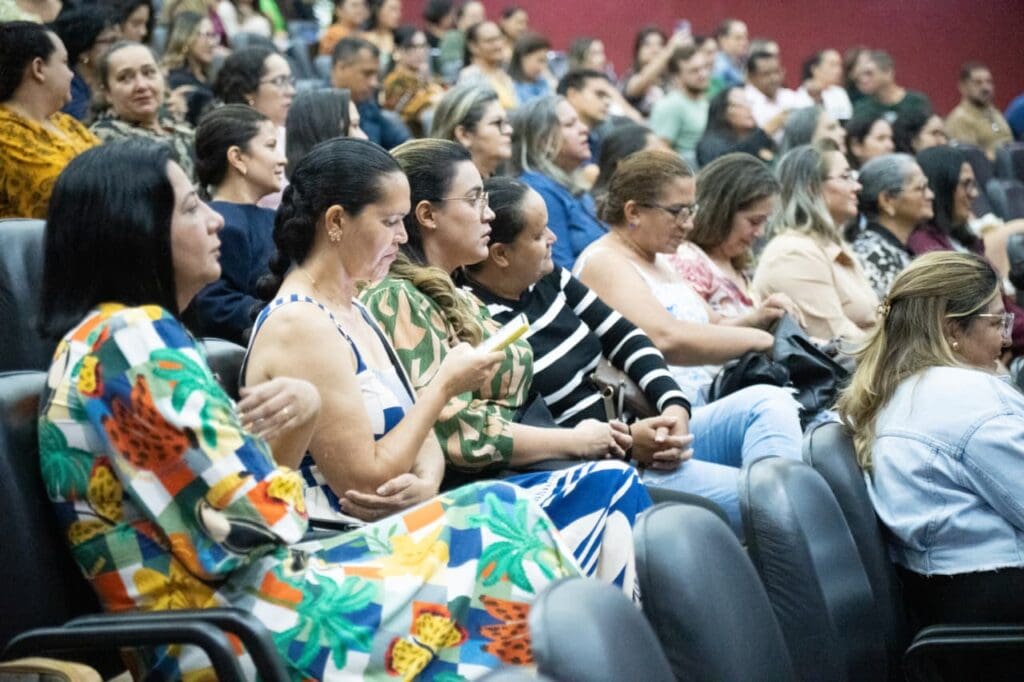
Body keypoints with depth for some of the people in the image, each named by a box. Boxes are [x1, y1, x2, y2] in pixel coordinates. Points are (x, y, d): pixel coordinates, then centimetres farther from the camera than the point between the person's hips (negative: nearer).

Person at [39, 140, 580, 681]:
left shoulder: (109, 336, 15)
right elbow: (251, 523, -20)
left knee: (497, 513, 8)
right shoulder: (132, 338, -16)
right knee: (507, 553, -5)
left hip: (227, 597, 10)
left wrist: (301, 405, -2)